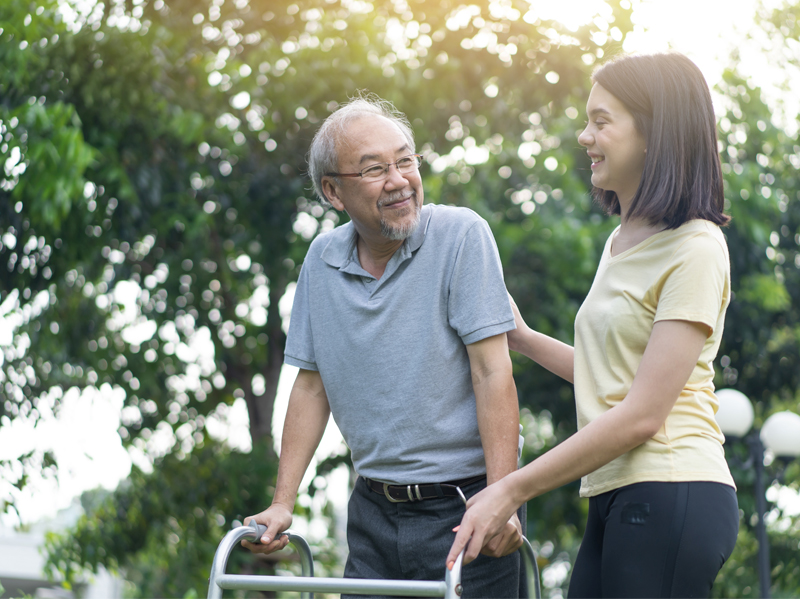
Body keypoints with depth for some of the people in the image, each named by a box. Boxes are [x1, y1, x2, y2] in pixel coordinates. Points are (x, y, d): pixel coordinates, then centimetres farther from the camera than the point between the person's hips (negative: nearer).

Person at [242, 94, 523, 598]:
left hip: (464, 507, -4)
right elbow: (312, 386, 11)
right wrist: (283, 503, 6)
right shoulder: (323, 259, 5)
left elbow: (493, 373, -13)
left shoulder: (461, 234, -9)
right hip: (374, 513, 4)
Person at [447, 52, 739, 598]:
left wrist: (512, 490, -15)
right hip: (618, 500, 8)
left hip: (669, 497, -8)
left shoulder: (694, 249, -10)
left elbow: (642, 414, -16)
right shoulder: (622, 241, 18)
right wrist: (522, 338, 24)